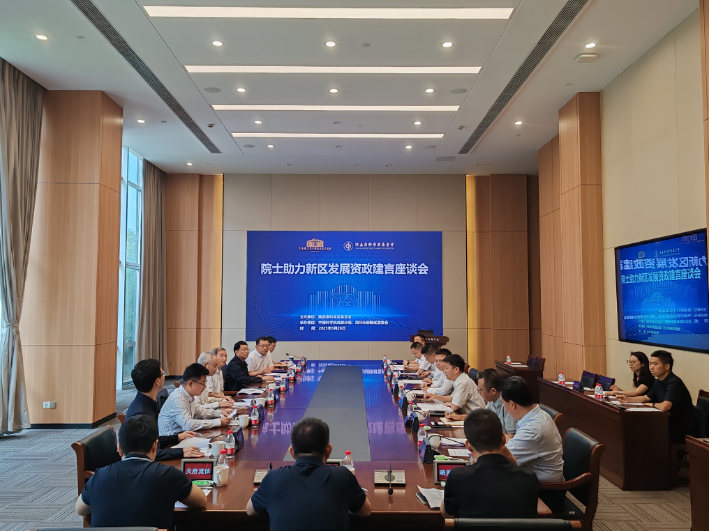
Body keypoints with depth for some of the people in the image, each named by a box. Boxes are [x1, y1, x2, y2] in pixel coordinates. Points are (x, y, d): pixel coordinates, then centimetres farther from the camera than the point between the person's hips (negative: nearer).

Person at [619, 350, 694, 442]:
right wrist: (628, 399, 6)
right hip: (669, 422, 8)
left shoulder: (674, 383, -24)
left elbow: (664, 406, -35)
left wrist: (653, 404, -12)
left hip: (681, 429, -8)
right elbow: (646, 397, 23)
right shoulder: (659, 381, 8)